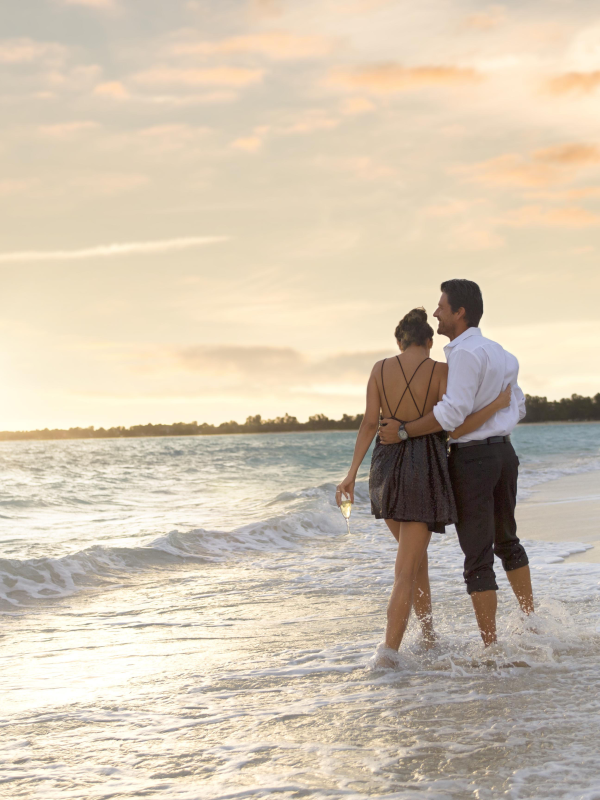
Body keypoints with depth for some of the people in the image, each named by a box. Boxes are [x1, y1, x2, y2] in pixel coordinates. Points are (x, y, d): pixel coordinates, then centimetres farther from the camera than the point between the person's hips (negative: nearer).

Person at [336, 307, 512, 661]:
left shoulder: (381, 368, 3)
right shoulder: (441, 371, -7)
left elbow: (369, 424, -1)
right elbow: (456, 429, -14)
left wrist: (352, 473, 1)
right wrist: (498, 404, -4)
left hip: (387, 470, 4)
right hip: (424, 471, -4)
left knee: (417, 555, 24)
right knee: (406, 571, -4)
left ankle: (430, 638, 32)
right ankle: (388, 655, -16)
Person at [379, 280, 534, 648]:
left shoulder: (465, 353, -17)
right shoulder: (498, 353, 12)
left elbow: (452, 413, -24)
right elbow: (517, 408, 19)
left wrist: (403, 432, -16)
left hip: (472, 459, -9)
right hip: (505, 453, 9)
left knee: (478, 556, -3)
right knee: (506, 541, 26)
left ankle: (491, 648, -1)